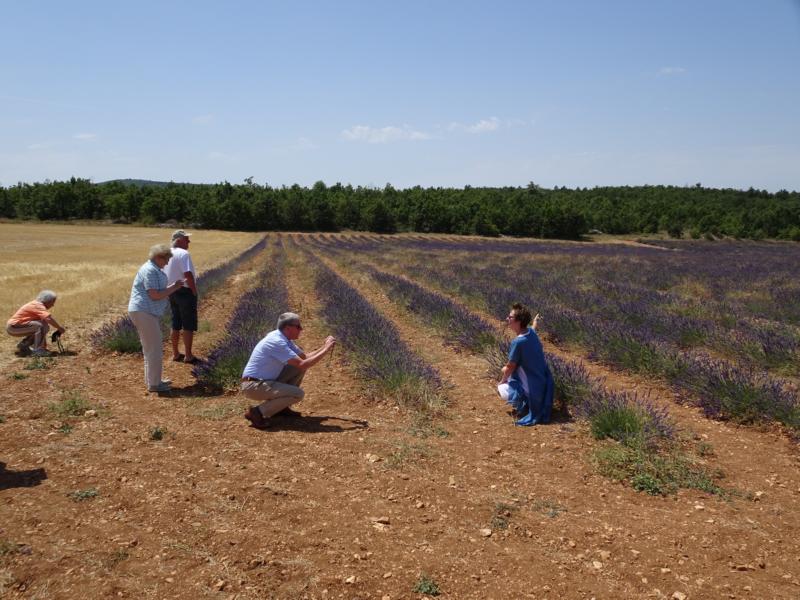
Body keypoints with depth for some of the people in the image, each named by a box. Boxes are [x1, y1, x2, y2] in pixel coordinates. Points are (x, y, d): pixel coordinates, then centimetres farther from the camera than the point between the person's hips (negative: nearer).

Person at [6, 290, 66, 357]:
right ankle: (37, 350, -21)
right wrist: (60, 328, -23)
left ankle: (22, 346, 18)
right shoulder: (38, 306, -19)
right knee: (40, 326, -25)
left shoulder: (38, 305, 12)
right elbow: (49, 319, -35)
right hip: (13, 327, -10)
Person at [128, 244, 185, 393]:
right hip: (143, 312, -11)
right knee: (154, 349, -6)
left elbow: (158, 292, 19)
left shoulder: (154, 269, 17)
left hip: (148, 313, 11)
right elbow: (155, 295, -22)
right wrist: (173, 287, -12)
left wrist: (173, 287, 7)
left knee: (151, 348, 18)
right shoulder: (150, 270, -16)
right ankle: (153, 384, 0)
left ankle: (152, 379, 28)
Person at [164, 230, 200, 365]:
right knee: (189, 325, 0)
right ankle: (188, 356, 5)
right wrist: (194, 291, -16)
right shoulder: (183, 254, -18)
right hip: (185, 292, -9)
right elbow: (188, 275, -26)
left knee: (176, 324, 17)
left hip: (172, 292, 9)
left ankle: (175, 354, 24)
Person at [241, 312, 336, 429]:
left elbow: (305, 357, 15)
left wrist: (324, 348, 1)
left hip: (266, 381, 10)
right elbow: (303, 365, -27)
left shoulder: (285, 339, 7)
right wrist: (326, 350, -18)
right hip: (253, 386, -10)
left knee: (298, 367, 8)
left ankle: (281, 406, 14)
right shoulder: (277, 342, -23)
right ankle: (258, 412, -12)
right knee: (298, 394, -19)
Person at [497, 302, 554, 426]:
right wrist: (535, 322, 47)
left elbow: (510, 367, -17)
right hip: (544, 385, 8)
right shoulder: (531, 332, -5)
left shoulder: (518, 342, -29)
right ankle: (525, 402, 19)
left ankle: (523, 404, 0)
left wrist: (502, 381, 3)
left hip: (532, 390, -8)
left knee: (501, 388, 14)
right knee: (505, 370, 25)